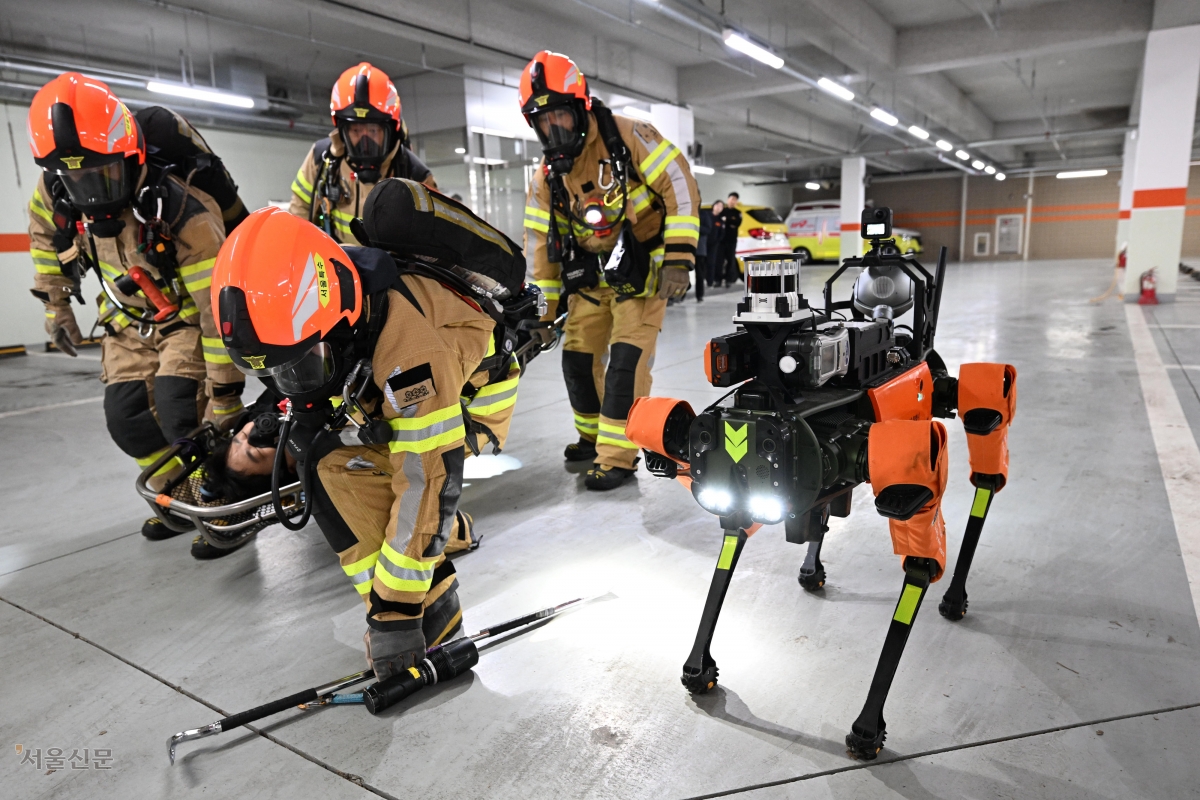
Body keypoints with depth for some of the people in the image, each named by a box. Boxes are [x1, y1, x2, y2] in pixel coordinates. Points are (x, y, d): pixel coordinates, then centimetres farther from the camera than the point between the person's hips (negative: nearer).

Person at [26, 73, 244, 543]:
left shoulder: (184, 215, -34)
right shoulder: (58, 193, -16)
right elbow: (45, 235, 11)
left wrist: (225, 397, -31)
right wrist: (55, 304, 11)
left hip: (189, 316, -6)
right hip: (130, 321, 6)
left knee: (182, 410, -22)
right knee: (127, 419, -1)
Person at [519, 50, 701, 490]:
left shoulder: (629, 137, -13)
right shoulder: (546, 177, 4)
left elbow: (679, 185, -16)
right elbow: (541, 242, 8)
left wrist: (678, 258, -21)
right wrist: (541, 310, 7)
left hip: (641, 271, -6)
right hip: (589, 279, 6)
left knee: (626, 362, -13)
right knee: (578, 358, 8)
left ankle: (617, 456, -2)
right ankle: (593, 435, 30)